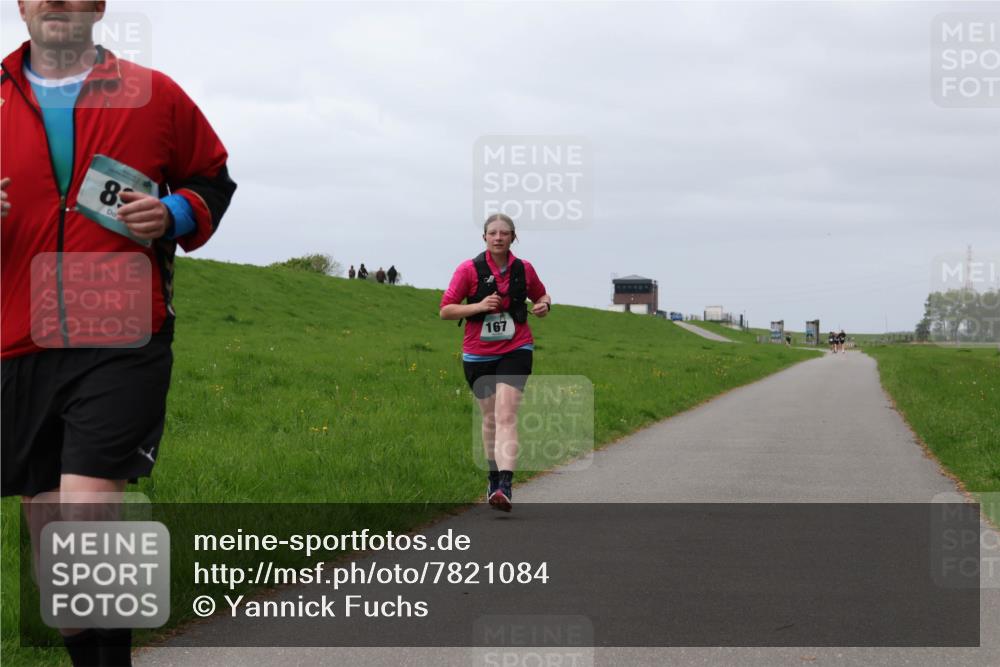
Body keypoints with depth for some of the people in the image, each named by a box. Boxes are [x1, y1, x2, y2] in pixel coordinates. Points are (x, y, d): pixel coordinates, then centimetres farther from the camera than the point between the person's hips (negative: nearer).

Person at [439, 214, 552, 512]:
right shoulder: (469, 270, -5)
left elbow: (540, 296, 21)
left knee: (506, 415, -17)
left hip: (515, 352, -1)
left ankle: (505, 487, -27)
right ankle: (494, 477, 34)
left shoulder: (524, 269, 1)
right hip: (478, 355, 1)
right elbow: (445, 310, -5)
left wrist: (544, 305, -3)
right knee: (490, 418, 13)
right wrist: (479, 306, -19)